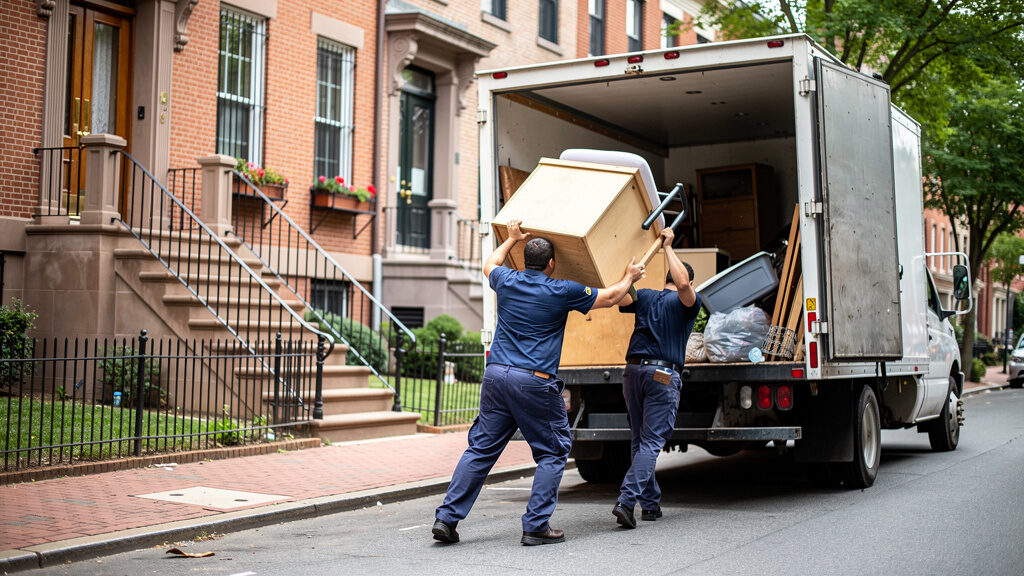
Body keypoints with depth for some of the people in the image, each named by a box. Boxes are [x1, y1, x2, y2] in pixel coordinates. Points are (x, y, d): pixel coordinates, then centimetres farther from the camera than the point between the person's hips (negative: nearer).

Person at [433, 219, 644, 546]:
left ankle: (447, 517, 8)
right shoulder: (562, 292, -2)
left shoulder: (507, 282, 9)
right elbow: (610, 297, 12)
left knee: (481, 448, 11)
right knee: (553, 453, 8)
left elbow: (490, 264, 36)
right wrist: (630, 276, 30)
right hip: (534, 382, -5)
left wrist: (512, 238, 48)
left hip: (496, 374, 5)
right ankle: (536, 526, 3)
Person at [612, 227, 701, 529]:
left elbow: (619, 296, -3)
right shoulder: (688, 303, 5)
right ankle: (626, 501, -20)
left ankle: (650, 503, 17)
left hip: (633, 371, 4)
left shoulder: (645, 297, 15)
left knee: (640, 440, 14)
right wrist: (668, 247, -9)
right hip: (663, 374, -4)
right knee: (651, 442, -5)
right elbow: (683, 284, -17)